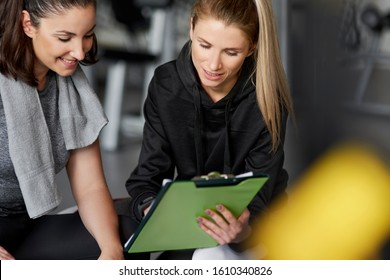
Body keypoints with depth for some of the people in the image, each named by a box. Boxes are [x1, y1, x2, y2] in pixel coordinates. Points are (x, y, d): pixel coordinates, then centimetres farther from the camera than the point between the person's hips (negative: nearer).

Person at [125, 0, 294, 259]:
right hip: (189, 213, 3)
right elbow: (148, 176, -12)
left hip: (254, 219, -2)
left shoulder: (268, 101, -20)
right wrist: (150, 208, -37)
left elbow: (258, 194, -20)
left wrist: (242, 231, -45)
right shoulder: (165, 84, -13)